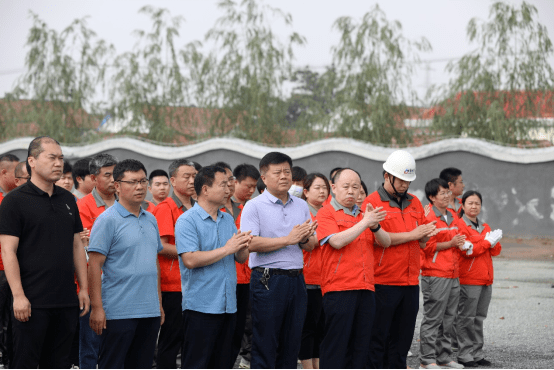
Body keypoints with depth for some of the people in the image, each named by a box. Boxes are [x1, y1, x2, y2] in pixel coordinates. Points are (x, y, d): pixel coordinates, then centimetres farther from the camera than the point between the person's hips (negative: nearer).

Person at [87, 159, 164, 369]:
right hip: (118, 311, -7)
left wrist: (159, 302, 17)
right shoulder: (108, 220, -8)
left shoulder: (150, 220, 13)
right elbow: (94, 265, -12)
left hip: (150, 311, 7)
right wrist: (97, 308, -17)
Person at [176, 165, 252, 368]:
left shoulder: (228, 219, 14)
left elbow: (241, 258, 15)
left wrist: (243, 247, -9)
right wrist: (227, 249, -17)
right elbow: (190, 259, -21)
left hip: (228, 305, 7)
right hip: (200, 305, -7)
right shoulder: (187, 221, -9)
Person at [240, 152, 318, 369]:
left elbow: (311, 245, 15)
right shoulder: (254, 206, -4)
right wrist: (289, 239, -16)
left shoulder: (301, 206, 14)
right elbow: (251, 243, -17)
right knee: (264, 344, -2)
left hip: (296, 280, 6)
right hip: (268, 280, -6)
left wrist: (305, 238, -9)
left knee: (292, 342, 10)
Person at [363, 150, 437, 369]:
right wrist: (412, 235, -14)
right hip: (383, 282, -6)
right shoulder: (372, 202, -5)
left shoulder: (414, 203, 16)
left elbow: (422, 243, 18)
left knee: (402, 338, 10)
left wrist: (427, 235, -6)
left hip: (410, 283, 6)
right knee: (377, 336, -2)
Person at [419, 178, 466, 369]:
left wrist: (460, 243, 8)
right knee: (433, 319, -4)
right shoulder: (428, 217, -10)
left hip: (452, 274, 8)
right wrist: (450, 243, -15)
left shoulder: (453, 216, 15)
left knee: (448, 318, 11)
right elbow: (427, 246, -14)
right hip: (435, 275, -8)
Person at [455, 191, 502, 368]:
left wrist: (494, 241, -7)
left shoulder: (485, 227, 19)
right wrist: (488, 242, -12)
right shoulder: (460, 225, -5)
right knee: (466, 318, -5)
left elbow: (496, 251, 14)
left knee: (479, 318, 9)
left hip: (485, 280, 7)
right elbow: (467, 250, -16)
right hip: (468, 280, -7)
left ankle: (477, 353, 14)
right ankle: (464, 355, -3)